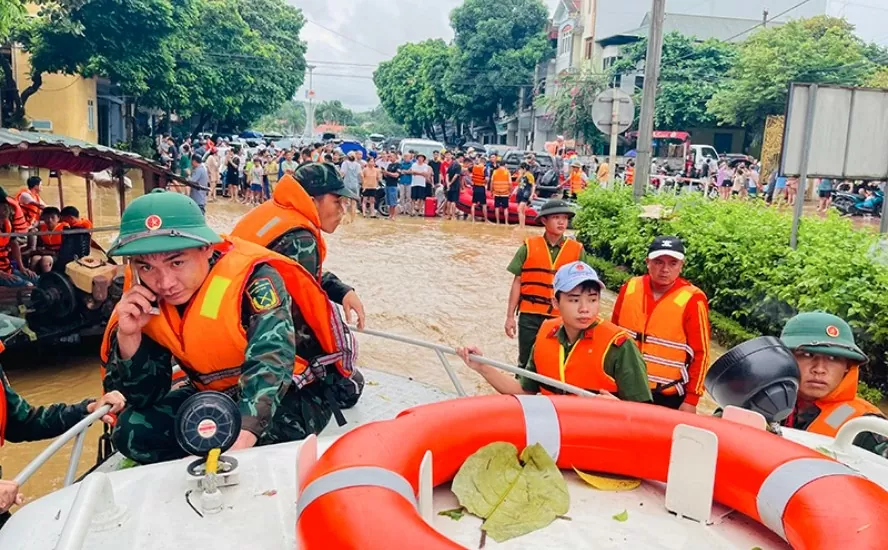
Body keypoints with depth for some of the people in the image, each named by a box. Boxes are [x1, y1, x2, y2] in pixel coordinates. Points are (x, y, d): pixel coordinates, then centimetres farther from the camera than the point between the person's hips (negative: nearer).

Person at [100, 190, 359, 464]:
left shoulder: (251, 277, -29)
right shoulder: (143, 299, -9)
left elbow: (270, 363, -43)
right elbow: (142, 397, -6)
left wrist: (241, 437, -60)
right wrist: (128, 335, -24)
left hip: (292, 393, -5)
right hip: (217, 395, 6)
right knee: (133, 431, -8)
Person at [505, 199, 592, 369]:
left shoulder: (577, 250, 1)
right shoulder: (528, 247, -1)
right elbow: (517, 282, 2)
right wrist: (510, 316, 1)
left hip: (561, 318, 0)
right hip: (529, 315, 0)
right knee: (526, 362, 10)